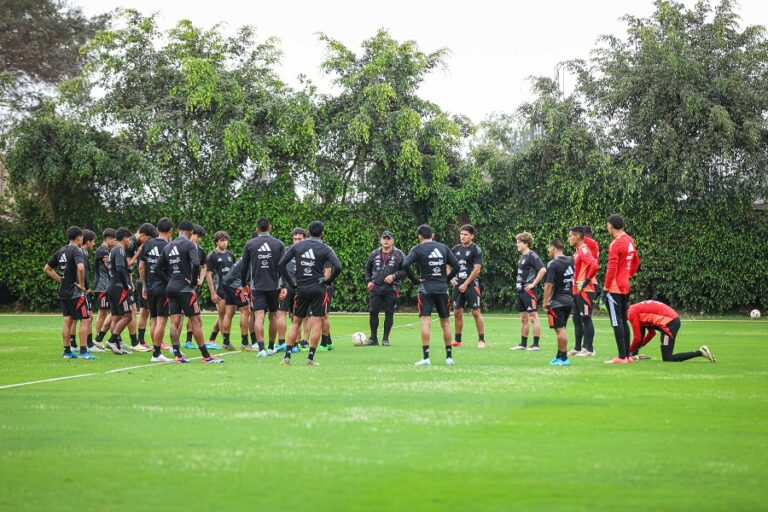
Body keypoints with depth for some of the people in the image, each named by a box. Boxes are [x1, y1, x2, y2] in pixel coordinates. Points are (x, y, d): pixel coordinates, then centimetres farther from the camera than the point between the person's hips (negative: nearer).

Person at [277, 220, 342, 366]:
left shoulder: (297, 246, 5)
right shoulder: (325, 249, -3)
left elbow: (281, 264, -1)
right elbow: (338, 267, -15)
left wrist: (291, 283, 4)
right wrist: (328, 281, 0)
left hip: (301, 288, 3)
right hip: (318, 289, -3)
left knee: (296, 322, 12)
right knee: (317, 323, 1)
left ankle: (287, 356, 8)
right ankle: (310, 358, -4)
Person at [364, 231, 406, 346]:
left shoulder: (398, 254, 0)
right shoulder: (375, 254, 9)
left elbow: (405, 270, 0)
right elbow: (368, 268, 22)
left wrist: (394, 276, -13)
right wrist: (369, 281, 10)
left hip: (391, 289, -3)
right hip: (376, 288, 3)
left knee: (389, 313, 0)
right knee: (373, 312, -2)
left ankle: (385, 339, 10)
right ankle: (373, 338, 7)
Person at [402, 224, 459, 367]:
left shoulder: (418, 249, -2)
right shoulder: (443, 247, 10)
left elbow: (405, 264, -16)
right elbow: (456, 265, 5)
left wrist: (415, 280, -6)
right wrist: (447, 279, 11)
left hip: (426, 289, -3)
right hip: (442, 289, 4)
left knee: (426, 321, -7)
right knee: (445, 322, 11)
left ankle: (426, 357, -15)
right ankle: (449, 357, 16)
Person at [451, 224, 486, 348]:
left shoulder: (476, 250, -5)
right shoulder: (456, 249, 11)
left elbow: (477, 269, -11)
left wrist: (466, 284, -13)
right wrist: (451, 277, 2)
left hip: (471, 285, -6)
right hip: (458, 285, 6)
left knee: (476, 312, -7)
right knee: (457, 312, 7)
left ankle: (481, 340, -1)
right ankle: (458, 340, 15)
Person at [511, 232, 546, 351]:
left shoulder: (532, 256, -13)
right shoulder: (522, 256, 16)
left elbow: (543, 270, -23)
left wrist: (533, 284, -19)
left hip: (529, 291, -10)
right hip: (521, 291, 10)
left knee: (533, 317, -6)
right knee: (523, 318, 13)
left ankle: (535, 344, -5)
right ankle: (523, 344, 19)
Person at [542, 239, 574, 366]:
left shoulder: (553, 264, -15)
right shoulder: (570, 261, 5)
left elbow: (549, 285, -18)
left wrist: (545, 302, -11)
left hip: (557, 302, -7)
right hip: (569, 300, 8)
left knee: (560, 329, -5)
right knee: (561, 329, 17)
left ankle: (564, 358, -4)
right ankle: (559, 356, 25)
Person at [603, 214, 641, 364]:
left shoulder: (616, 244, -16)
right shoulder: (629, 240, 10)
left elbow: (612, 267, -18)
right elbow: (636, 261, 21)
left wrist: (606, 286, -12)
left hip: (614, 288, -9)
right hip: (625, 287, 9)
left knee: (617, 322, -7)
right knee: (623, 321, 14)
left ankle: (621, 357, -9)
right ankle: (627, 355, 17)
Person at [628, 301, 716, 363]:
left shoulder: (632, 313, -2)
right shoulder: (638, 309, 25)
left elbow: (637, 337, -1)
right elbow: (652, 333, 29)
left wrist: (629, 351, 13)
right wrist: (637, 347, 30)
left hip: (669, 324, -9)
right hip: (674, 319, 9)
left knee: (667, 358, -5)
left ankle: (700, 352, -10)